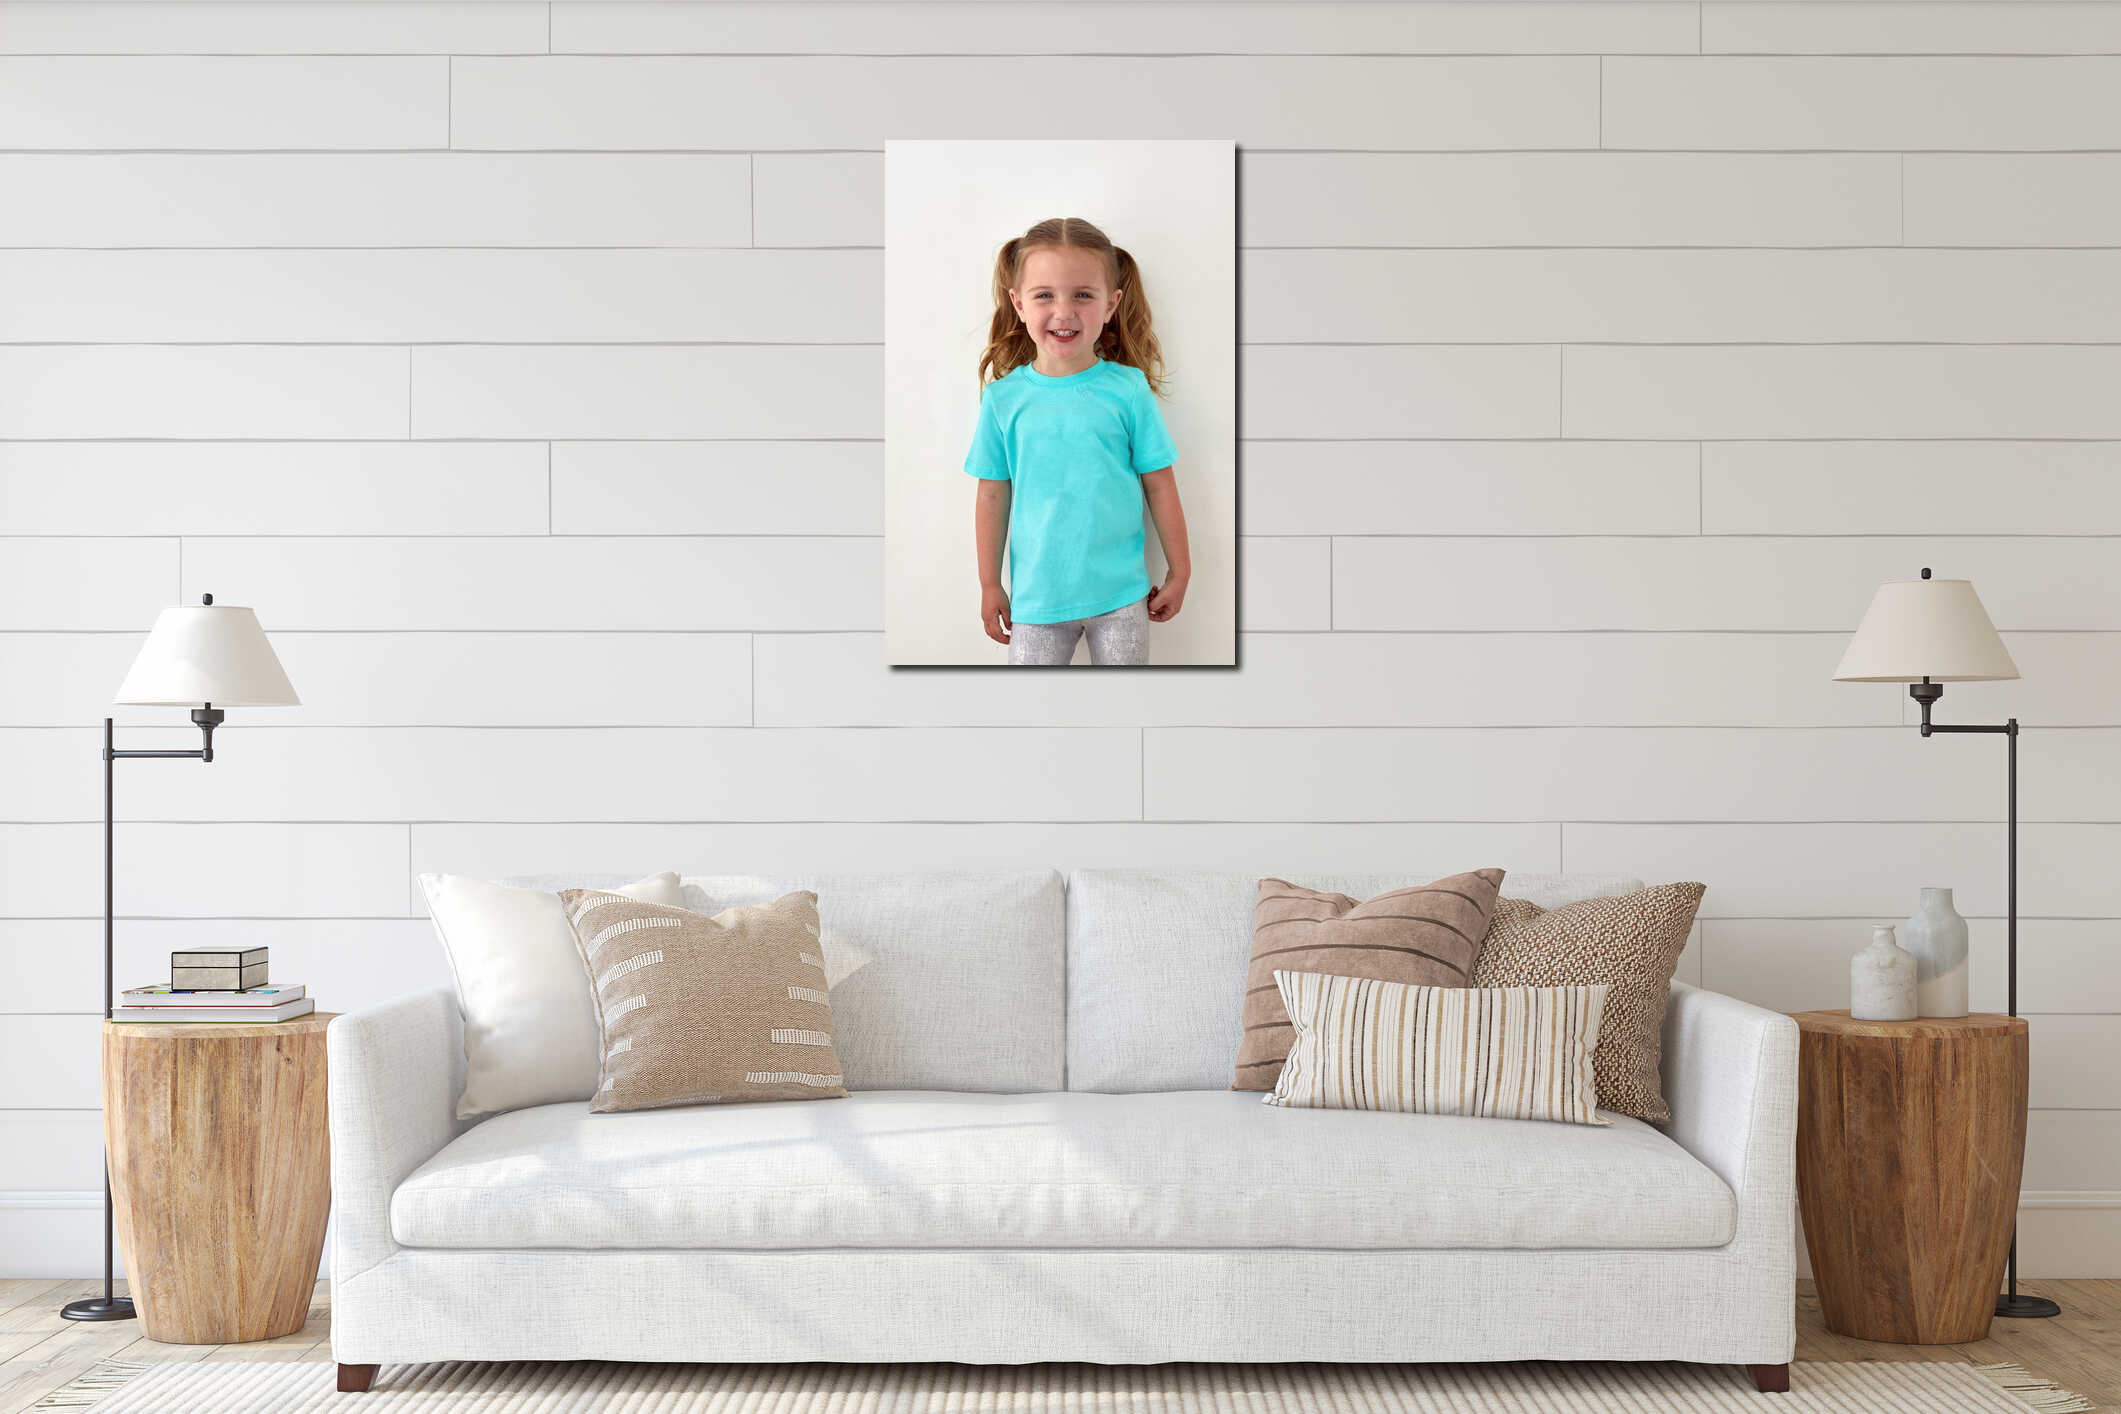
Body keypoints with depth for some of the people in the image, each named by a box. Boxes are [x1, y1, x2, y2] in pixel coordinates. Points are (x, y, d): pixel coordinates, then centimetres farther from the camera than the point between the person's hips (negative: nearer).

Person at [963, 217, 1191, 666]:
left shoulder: (1128, 390, -6)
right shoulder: (1004, 397, -3)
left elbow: (1160, 487, 1)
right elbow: (992, 498, 4)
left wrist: (1180, 572, 7)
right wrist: (990, 585, 8)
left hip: (1120, 594, 0)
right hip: (1036, 593, 1)